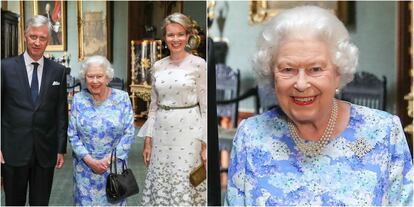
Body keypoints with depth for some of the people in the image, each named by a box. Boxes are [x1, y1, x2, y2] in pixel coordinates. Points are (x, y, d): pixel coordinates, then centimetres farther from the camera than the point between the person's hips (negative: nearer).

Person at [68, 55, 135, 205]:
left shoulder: (122, 98, -4)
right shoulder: (78, 99, -2)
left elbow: (129, 133, -6)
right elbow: (72, 135, -2)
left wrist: (109, 159, -12)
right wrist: (90, 160, -12)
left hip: (114, 165, 0)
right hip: (85, 167, 1)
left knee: (113, 201, 10)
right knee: (86, 201, 8)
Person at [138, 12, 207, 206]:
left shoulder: (198, 64, -4)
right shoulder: (157, 66, 8)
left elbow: (206, 106, -4)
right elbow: (153, 106, 12)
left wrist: (205, 143, -9)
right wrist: (148, 139, 7)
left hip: (188, 132, -4)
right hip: (162, 133, 4)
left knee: (186, 186, 0)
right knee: (160, 186, 8)